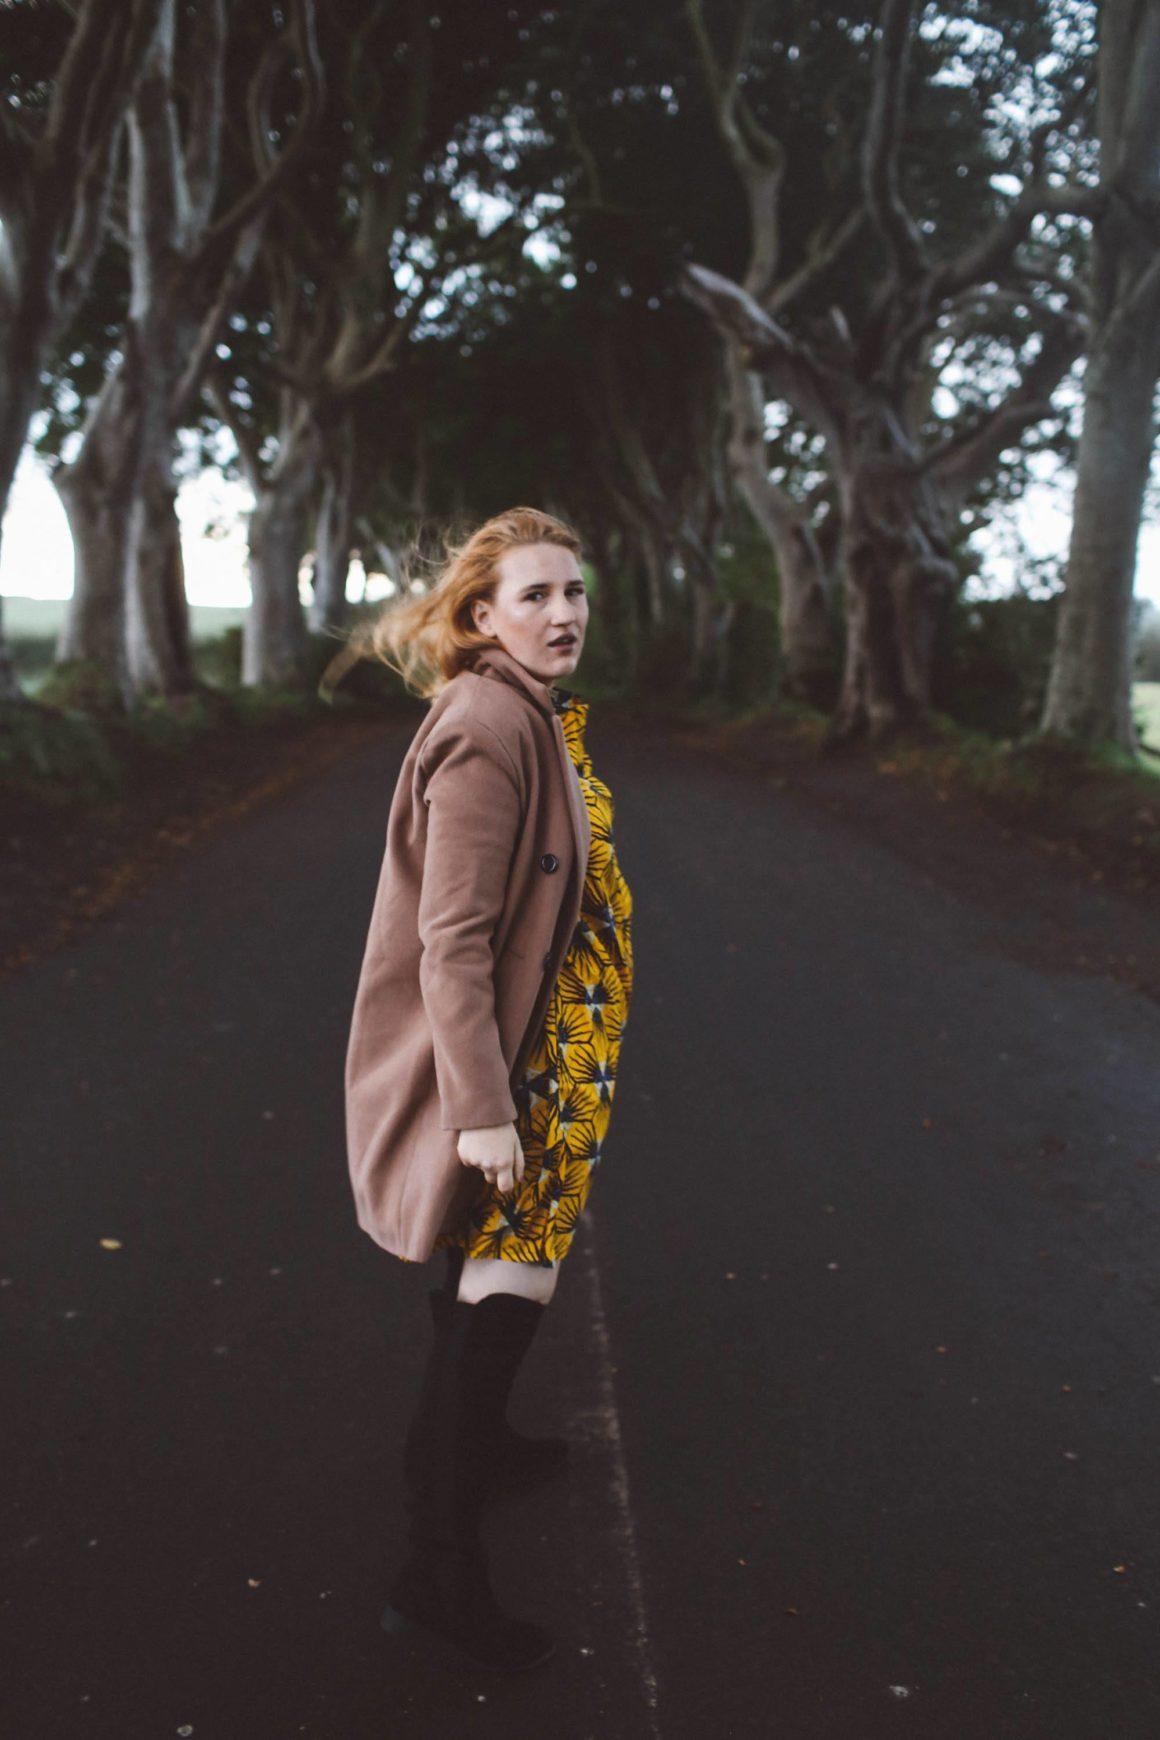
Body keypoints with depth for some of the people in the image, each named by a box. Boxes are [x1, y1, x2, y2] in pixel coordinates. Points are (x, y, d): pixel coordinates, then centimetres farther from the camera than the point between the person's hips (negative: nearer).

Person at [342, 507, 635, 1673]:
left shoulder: (530, 716, 9)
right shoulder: (487, 728, -22)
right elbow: (454, 938, -25)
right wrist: (483, 1109, -25)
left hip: (539, 1060, 10)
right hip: (497, 1062, -10)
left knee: (489, 1281, 25)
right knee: (501, 1293, -1)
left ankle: (474, 1448, 47)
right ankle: (439, 1567, 14)